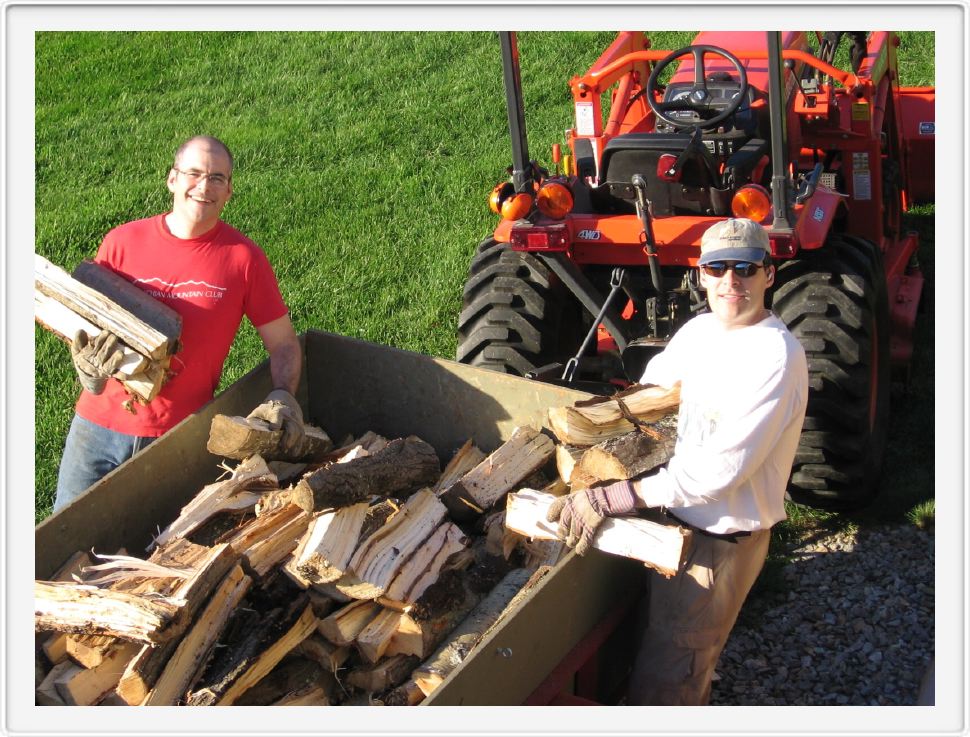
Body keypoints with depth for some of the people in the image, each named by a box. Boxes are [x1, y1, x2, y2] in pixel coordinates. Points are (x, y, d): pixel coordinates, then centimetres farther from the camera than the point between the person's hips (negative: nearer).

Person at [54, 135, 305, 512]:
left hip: (180, 438, -2)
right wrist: (87, 364, -14)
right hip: (98, 426, 2)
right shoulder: (122, 241, -2)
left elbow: (284, 343, -2)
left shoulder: (244, 258, -7)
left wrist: (283, 396, -20)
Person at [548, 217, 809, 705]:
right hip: (676, 517, 8)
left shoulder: (775, 356, -25)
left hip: (719, 541, -8)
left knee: (658, 689, 2)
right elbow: (656, 380, 22)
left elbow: (720, 469, -31)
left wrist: (614, 498, -32)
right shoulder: (701, 328, 1)